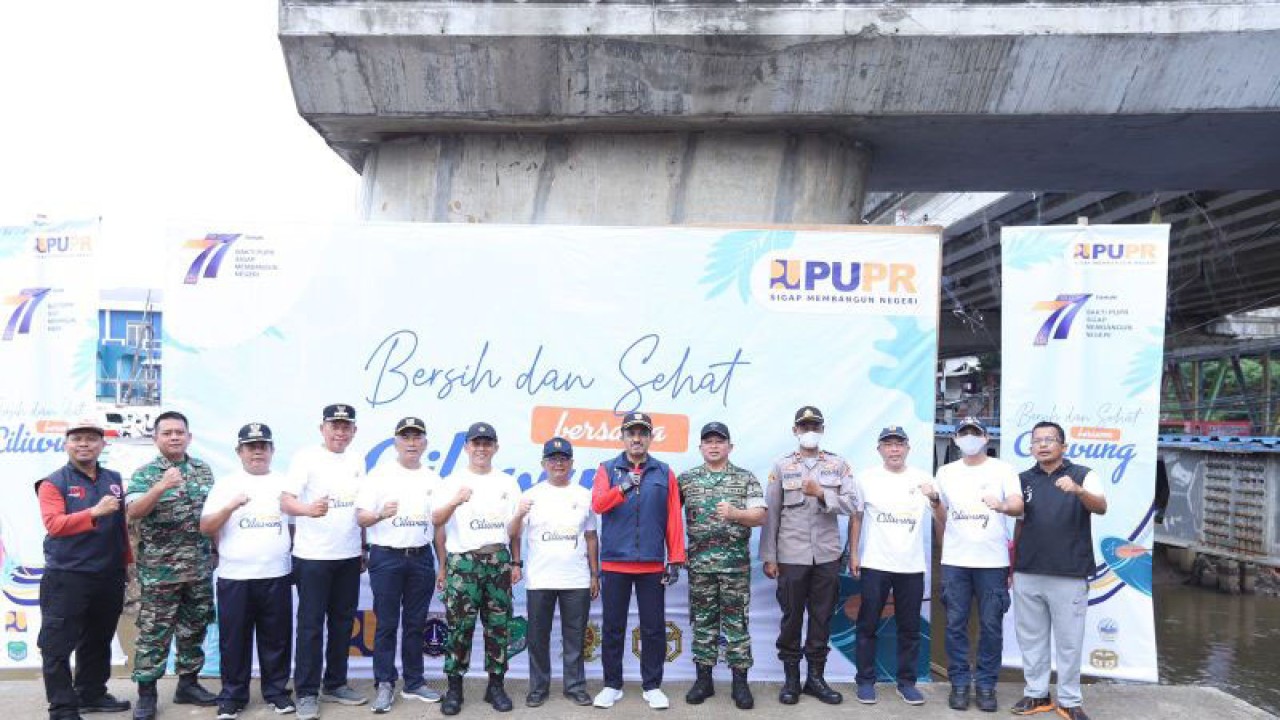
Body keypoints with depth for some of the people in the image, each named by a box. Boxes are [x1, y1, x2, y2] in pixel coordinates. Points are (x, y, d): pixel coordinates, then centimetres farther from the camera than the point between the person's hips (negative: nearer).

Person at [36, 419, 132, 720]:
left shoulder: (114, 480, 10)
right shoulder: (54, 483, -5)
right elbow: (54, 524, -18)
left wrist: (128, 561, 13)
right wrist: (94, 512, -29)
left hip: (109, 577, 5)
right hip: (66, 577, -5)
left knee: (98, 641, 16)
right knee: (58, 645, 0)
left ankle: (92, 694, 29)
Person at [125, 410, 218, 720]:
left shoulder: (203, 469, 8)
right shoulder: (145, 473, -5)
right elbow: (133, 512, -20)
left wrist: (216, 551, 12)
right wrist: (161, 486, -35)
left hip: (200, 568, 4)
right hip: (159, 570, -4)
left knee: (194, 629, 12)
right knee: (154, 632, 1)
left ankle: (188, 684, 25)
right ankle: (146, 693, 12)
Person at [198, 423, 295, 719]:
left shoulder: (285, 483, 8)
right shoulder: (225, 484, 4)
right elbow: (205, 527, -2)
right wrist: (231, 506, -17)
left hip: (277, 576, 1)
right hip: (234, 577, -1)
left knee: (276, 638, 8)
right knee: (234, 639, 5)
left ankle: (276, 690, 20)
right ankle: (232, 695, 18)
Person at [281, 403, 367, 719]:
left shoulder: (357, 462, 9)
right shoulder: (306, 458, -9)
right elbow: (285, 501, -18)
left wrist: (364, 548, 13)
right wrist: (309, 509, -39)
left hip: (349, 556, 6)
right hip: (313, 556, -5)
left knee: (342, 622, 13)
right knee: (311, 624, 1)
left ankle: (335, 685, 25)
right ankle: (307, 693, 10)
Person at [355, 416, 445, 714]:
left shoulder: (433, 479, 10)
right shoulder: (380, 474, -1)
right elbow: (361, 517, -6)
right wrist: (381, 514, -27)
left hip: (421, 558, 3)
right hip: (386, 557, -3)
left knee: (416, 623, 10)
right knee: (387, 624, 1)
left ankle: (414, 683, 19)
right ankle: (385, 685, 11)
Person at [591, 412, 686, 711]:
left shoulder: (664, 473, 7)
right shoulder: (607, 469, 5)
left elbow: (674, 519, 5)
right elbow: (597, 504, -10)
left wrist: (675, 559, 0)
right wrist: (623, 487, -27)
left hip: (652, 565, 0)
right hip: (614, 563, 0)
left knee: (654, 628, 5)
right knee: (612, 627, 7)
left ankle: (652, 686, 18)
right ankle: (612, 685, 20)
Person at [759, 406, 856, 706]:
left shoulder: (838, 464, 5)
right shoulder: (782, 466, 2)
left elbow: (851, 504, -3)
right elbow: (770, 514, 0)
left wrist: (822, 494, -18)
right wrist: (769, 557, -3)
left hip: (827, 556, 1)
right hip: (791, 556, -1)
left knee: (822, 617, 9)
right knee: (791, 617, 6)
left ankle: (816, 676, 21)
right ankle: (791, 678, 18)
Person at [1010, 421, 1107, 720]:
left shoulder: (1083, 475, -2)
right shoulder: (1023, 479, 8)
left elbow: (1101, 507, -18)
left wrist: (1078, 490, -38)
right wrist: (1011, 566, 14)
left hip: (1069, 575, -3)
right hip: (1027, 575, 4)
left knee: (1069, 640, 5)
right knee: (1031, 637, 11)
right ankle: (1036, 694, 23)